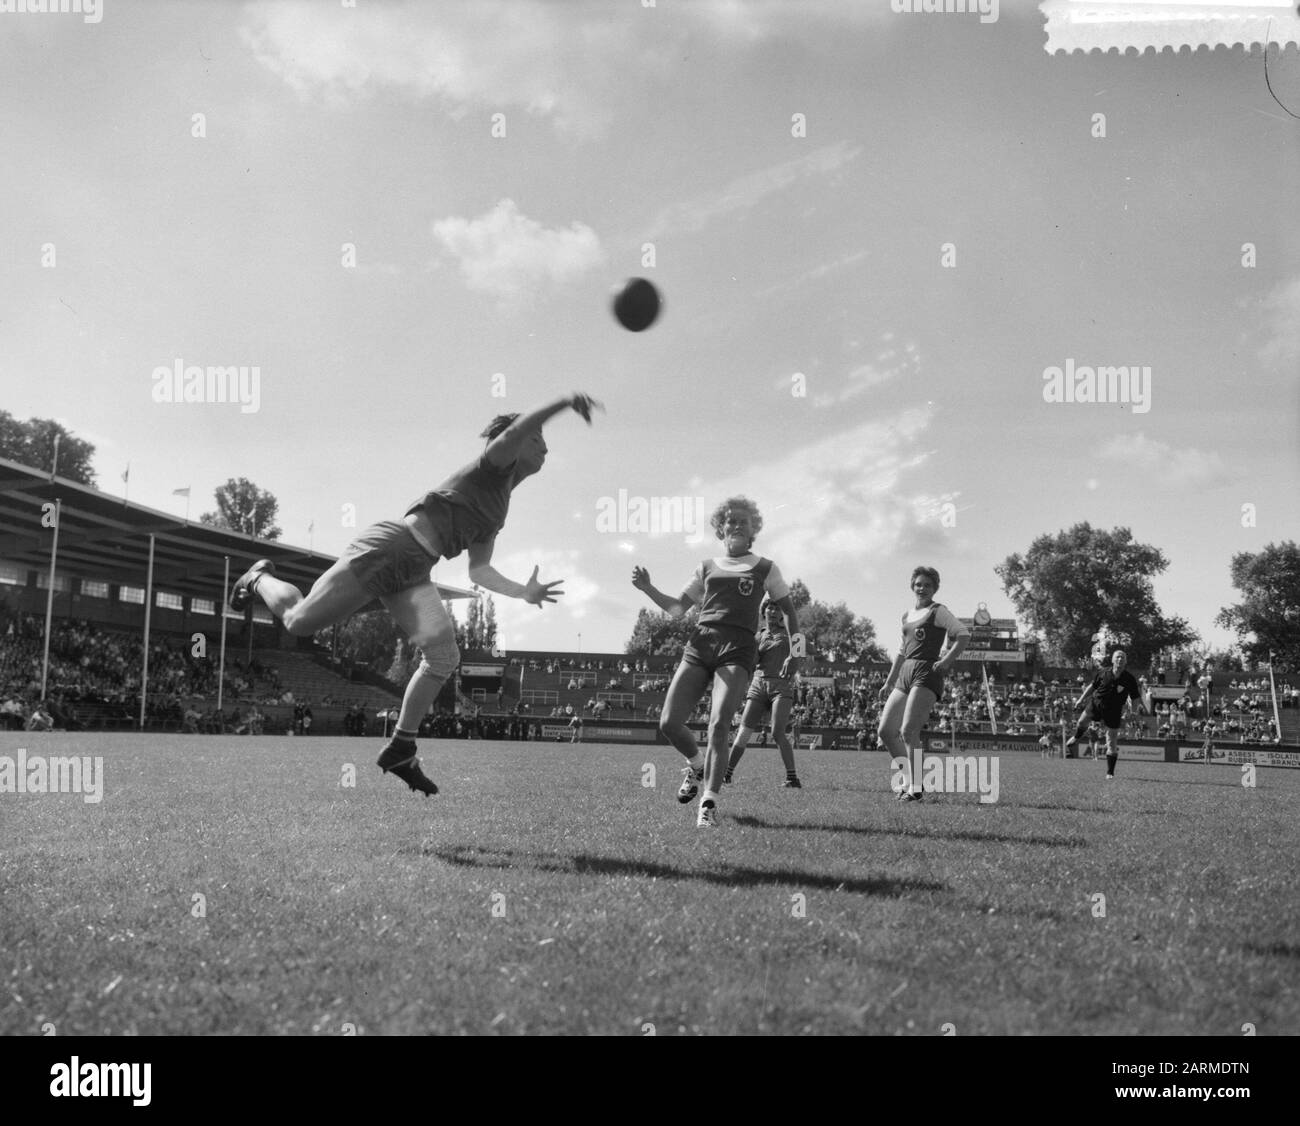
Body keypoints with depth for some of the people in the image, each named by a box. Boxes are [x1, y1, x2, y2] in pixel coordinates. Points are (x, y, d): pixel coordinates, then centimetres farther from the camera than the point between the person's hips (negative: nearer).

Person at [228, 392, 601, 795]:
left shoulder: (499, 510, 24)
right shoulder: (494, 467, 0)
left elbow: (479, 571, 24)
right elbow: (514, 432, -24)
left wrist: (524, 592, 13)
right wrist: (566, 402, -29)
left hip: (412, 575, 8)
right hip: (389, 547, -8)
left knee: (443, 655, -12)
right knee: (300, 621, -4)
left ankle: (400, 749, -2)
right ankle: (260, 578, 30)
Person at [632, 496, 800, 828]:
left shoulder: (765, 569, 13)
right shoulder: (707, 567, 18)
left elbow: (787, 610, 18)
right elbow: (678, 608, 20)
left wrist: (795, 652, 10)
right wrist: (648, 589, 6)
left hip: (738, 649, -3)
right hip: (699, 645, 3)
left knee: (718, 726, -19)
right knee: (669, 723, -7)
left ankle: (709, 804, -12)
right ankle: (697, 766, 25)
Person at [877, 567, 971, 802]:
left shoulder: (938, 611, 0)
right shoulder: (907, 616, 21)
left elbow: (964, 635, -11)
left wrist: (946, 661, -18)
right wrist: (889, 682, 26)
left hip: (927, 674, -8)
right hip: (905, 675, 8)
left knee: (908, 731, -17)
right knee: (886, 731, 2)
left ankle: (916, 787, -7)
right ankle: (910, 779, 13)